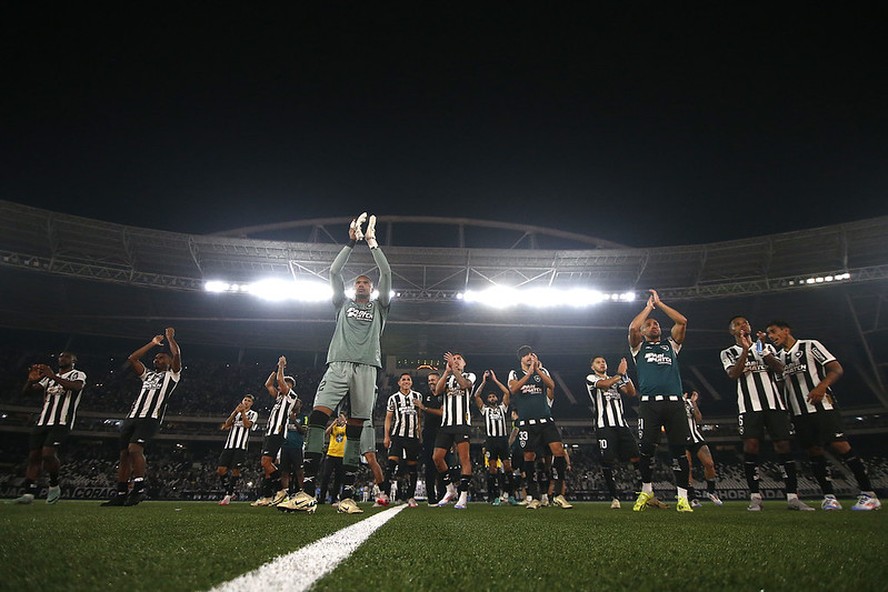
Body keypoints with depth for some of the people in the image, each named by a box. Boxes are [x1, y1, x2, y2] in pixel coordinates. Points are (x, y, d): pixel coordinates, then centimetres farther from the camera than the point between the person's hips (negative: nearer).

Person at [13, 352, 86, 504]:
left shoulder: (78, 375, 7)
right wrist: (31, 380, -9)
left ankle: (54, 486, -1)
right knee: (34, 456, -1)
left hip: (61, 422, -6)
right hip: (42, 421, 6)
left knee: (48, 453, -19)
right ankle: (29, 493, 1)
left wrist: (54, 377, -27)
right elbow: (26, 391, 13)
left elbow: (76, 386, -17)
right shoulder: (49, 378, 25)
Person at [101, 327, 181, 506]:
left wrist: (170, 338, 8)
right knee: (124, 454, 2)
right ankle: (121, 494, 8)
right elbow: (132, 359, 25)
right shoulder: (148, 374, 29)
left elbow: (177, 355, -5)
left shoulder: (172, 375, 10)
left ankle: (139, 488, -18)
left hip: (150, 418, -7)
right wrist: (153, 343, 26)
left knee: (134, 448, -24)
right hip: (132, 416, 7)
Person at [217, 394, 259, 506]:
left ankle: (228, 496, 1)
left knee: (235, 470, -9)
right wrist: (235, 411, -5)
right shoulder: (235, 412, 24)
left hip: (241, 446, -4)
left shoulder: (253, 414, 11)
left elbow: (247, 425, -7)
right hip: (229, 445, 4)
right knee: (221, 470, -2)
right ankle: (229, 491, 17)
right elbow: (227, 424, 7)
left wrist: (243, 411, -6)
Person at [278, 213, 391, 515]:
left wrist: (372, 242, 15)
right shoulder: (344, 303, 25)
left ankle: (347, 495, -3)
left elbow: (386, 274, 13)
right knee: (318, 415, -18)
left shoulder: (379, 306, 22)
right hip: (338, 364, 1)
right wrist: (351, 241, 15)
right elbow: (334, 272, 16)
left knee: (356, 427, -4)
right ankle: (307, 490, -20)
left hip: (366, 367, 0)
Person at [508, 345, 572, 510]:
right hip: (526, 422, -1)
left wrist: (537, 369, -16)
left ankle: (558, 494, -2)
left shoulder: (543, 371, 14)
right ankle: (535, 497, 12)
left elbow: (552, 385, -6)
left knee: (558, 450, -13)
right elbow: (513, 389, -12)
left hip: (546, 420, 1)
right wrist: (529, 372, -19)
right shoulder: (515, 374, 9)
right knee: (529, 456, 0)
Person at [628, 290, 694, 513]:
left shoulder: (671, 344, 23)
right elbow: (633, 328, -1)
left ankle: (682, 497, 7)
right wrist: (649, 306, 12)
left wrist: (659, 303, 16)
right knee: (646, 448, -5)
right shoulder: (639, 348, 19)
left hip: (674, 402, 2)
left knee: (679, 449, -2)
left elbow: (682, 322, 10)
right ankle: (646, 491, 13)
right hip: (649, 402, -1)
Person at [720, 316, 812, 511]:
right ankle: (755, 497, -6)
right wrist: (745, 350, -11)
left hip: (774, 402, 3)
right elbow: (733, 374, -7)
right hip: (749, 405, -2)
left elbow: (780, 370, 2)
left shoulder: (767, 347, 19)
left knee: (783, 445, -3)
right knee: (751, 446, -11)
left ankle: (793, 497, 3)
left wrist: (763, 348, -9)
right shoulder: (728, 353, 11)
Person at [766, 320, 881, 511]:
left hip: (822, 407, -5)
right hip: (799, 413, 5)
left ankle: (868, 494, 2)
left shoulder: (810, 345, 0)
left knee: (841, 446, -10)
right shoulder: (778, 357, 16)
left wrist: (822, 386, -22)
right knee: (815, 452, 3)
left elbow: (837, 369, -7)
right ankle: (829, 496, 7)